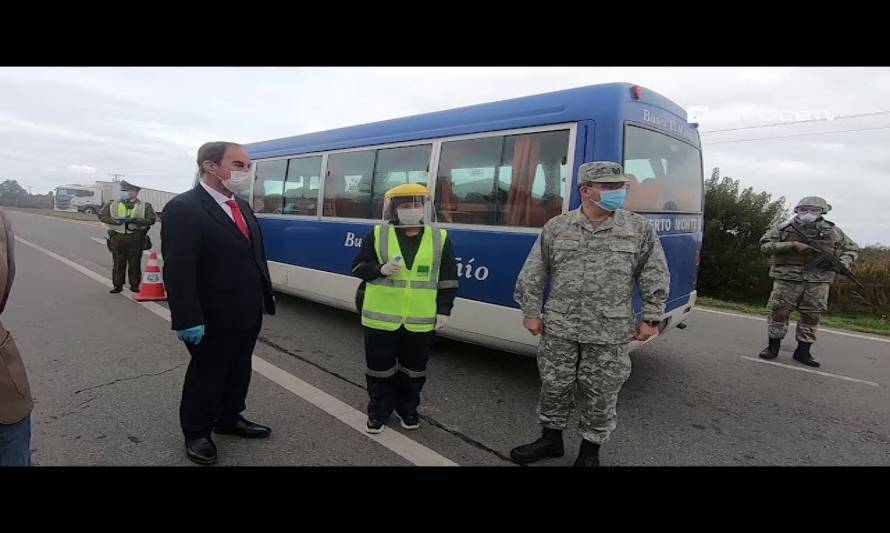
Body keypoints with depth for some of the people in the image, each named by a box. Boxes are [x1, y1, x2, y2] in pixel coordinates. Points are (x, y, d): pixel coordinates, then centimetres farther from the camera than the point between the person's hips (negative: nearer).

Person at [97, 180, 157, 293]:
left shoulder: (144, 206, 4)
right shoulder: (112, 204, 10)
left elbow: (151, 219, -4)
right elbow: (101, 215, 6)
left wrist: (136, 220, -16)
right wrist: (115, 220, -10)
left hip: (135, 238, -1)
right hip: (117, 237, 2)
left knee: (135, 263, 4)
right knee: (118, 263, 5)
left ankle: (134, 285, 14)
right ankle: (118, 285, 14)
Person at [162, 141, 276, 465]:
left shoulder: (242, 206, 9)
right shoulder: (183, 209, -18)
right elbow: (178, 271, -22)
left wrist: (266, 297, 13)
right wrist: (189, 320, -24)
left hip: (248, 313, 8)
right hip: (213, 320, -8)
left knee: (239, 372, 21)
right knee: (206, 376, 12)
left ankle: (230, 419, 42)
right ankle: (196, 434, 32)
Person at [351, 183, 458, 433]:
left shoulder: (439, 238, 0)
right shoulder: (378, 235, -3)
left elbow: (448, 279, 5)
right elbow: (358, 267, 1)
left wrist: (444, 310, 1)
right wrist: (380, 269, -18)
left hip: (420, 320, 1)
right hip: (381, 318, -1)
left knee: (413, 369, 15)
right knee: (380, 368, 11)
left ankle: (408, 409, 36)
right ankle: (378, 411, 31)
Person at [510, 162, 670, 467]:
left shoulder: (640, 229, 1)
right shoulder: (556, 227, 1)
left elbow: (655, 277, 4)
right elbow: (533, 274, 5)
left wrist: (651, 319, 2)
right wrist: (531, 312, 3)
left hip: (609, 334, -1)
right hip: (559, 329, 1)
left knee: (600, 394, 9)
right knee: (554, 385, 12)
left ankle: (590, 450, 30)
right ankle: (551, 439, 33)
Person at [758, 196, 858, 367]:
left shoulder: (833, 231, 12)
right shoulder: (783, 228, 3)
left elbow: (852, 249, 21)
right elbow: (765, 245, -6)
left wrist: (844, 262, -1)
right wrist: (792, 245, -16)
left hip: (818, 280, 3)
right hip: (787, 277, -2)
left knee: (812, 315, 3)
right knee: (779, 312, -3)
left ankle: (803, 351, 13)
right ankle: (773, 347, 10)